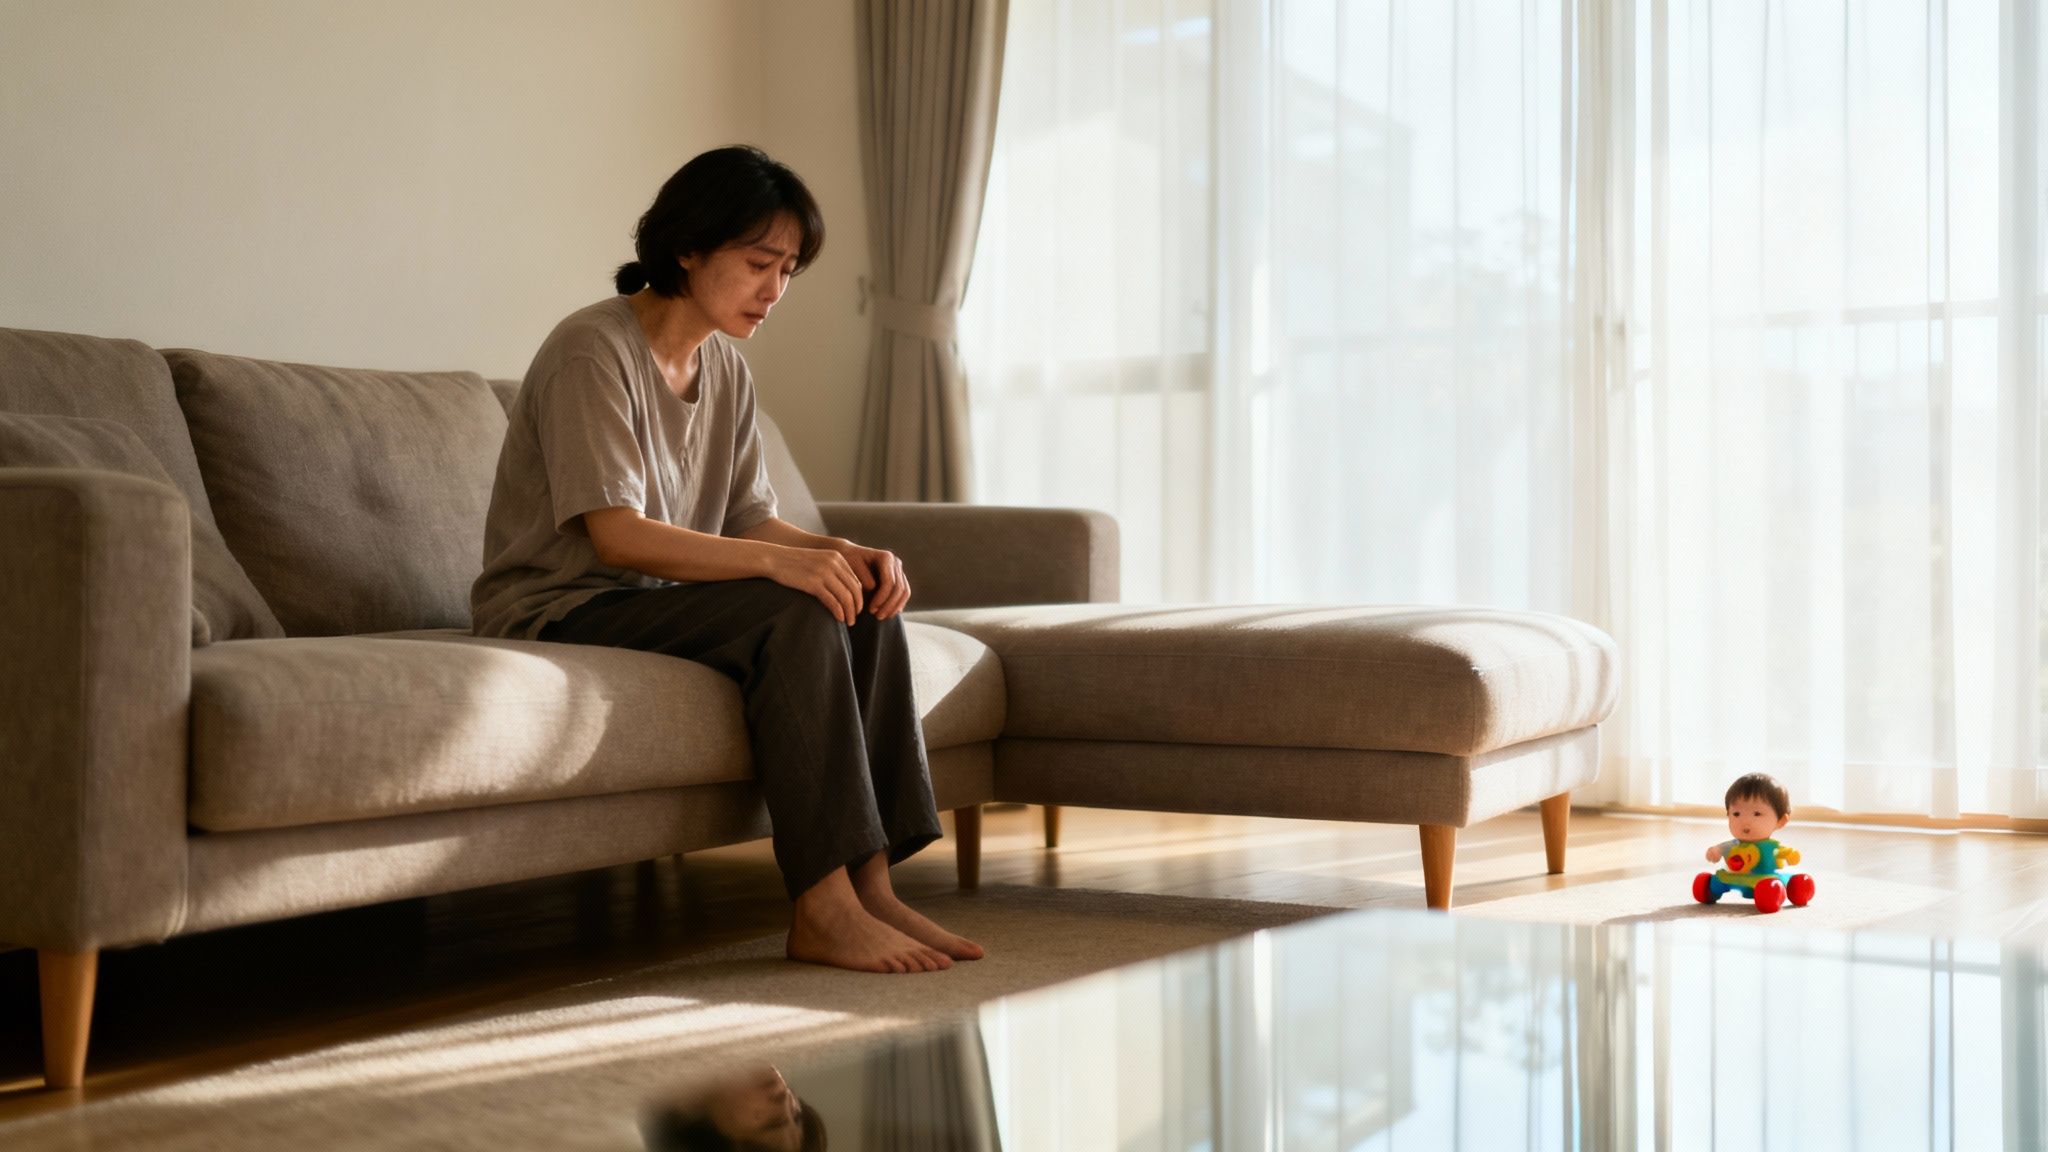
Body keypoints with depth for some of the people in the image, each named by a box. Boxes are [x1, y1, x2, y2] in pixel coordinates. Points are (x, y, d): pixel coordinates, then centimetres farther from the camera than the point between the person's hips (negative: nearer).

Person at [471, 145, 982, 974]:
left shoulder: (725, 369, 11)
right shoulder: (592, 351, -16)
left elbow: (751, 520, 6)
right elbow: (618, 534, -24)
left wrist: (848, 553, -15)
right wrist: (780, 561, -34)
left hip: (661, 602, 8)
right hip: (560, 611, -8)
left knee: (865, 606, -14)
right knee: (796, 612, -28)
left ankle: (869, 885, -17)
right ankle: (822, 911, -29)